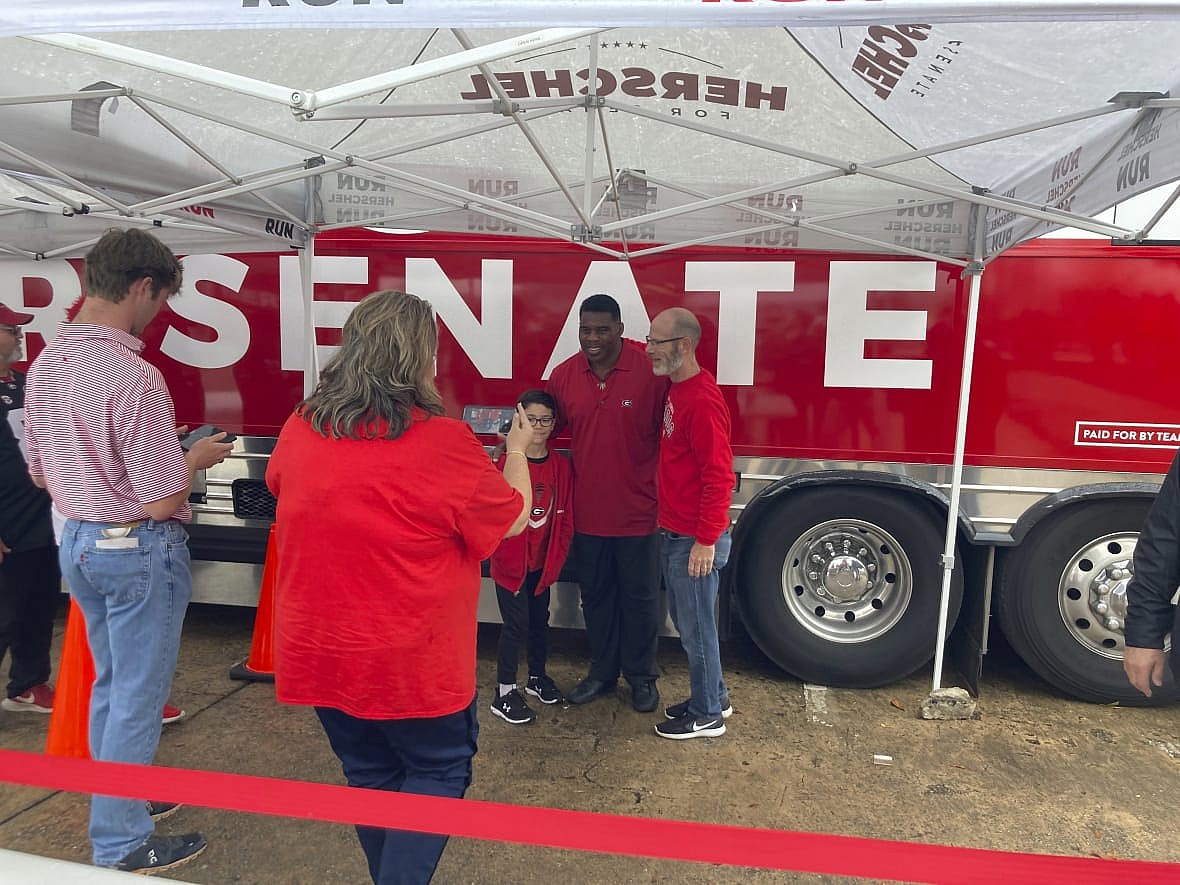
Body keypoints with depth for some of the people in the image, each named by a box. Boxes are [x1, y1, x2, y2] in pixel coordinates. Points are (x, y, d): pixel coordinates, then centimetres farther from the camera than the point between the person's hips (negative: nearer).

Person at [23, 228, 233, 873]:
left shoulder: (45, 364, 2)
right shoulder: (134, 378, -25)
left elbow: (41, 475, 12)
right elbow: (161, 504, -23)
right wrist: (194, 457, -4)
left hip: (77, 541, 9)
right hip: (139, 551, -9)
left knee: (110, 682, 24)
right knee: (136, 697, 6)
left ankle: (114, 800, 42)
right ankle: (121, 845, 21)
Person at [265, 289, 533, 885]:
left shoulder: (301, 428, -6)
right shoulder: (444, 442, -21)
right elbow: (514, 519, -6)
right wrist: (517, 450, 12)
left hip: (319, 652, 5)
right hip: (413, 660, -5)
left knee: (369, 775, 23)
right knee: (438, 770, 17)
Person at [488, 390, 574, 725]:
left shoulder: (561, 467, -1)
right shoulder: (505, 463, -14)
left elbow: (565, 518, 3)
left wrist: (555, 559, 1)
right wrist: (503, 555, -14)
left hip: (542, 562, 5)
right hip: (510, 562, -4)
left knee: (540, 620, 18)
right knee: (516, 624, -1)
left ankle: (537, 677, 38)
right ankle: (505, 693, 13)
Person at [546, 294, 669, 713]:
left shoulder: (651, 370, -14)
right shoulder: (563, 375, -2)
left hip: (638, 510, -3)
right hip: (587, 512, 4)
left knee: (639, 598, 12)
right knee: (595, 595, 18)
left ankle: (642, 676, 32)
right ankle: (602, 671, 37)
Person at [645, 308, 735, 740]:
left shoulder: (702, 400, -20)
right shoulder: (676, 390, 9)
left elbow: (719, 475, -22)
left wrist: (706, 540, -20)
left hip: (694, 540, -9)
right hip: (673, 533, 9)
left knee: (696, 628, 5)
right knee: (685, 621, 19)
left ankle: (707, 715, 22)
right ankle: (714, 697, 35)